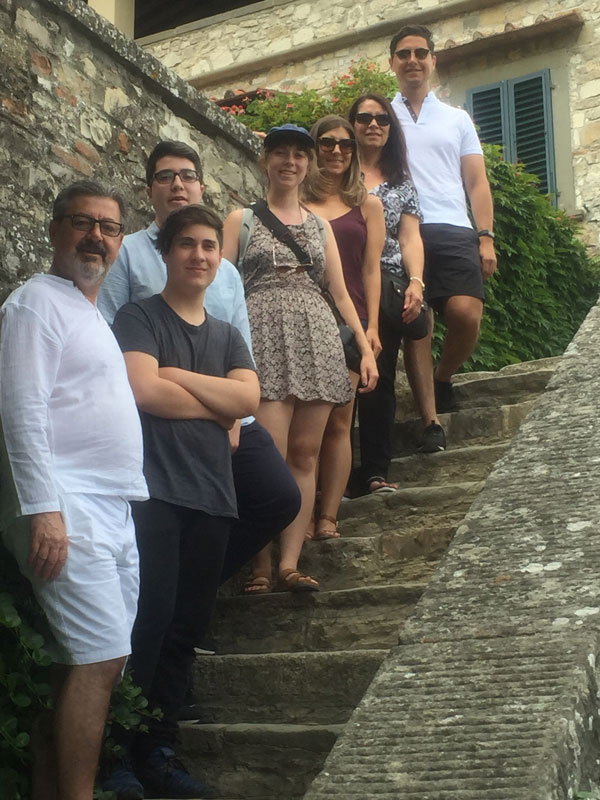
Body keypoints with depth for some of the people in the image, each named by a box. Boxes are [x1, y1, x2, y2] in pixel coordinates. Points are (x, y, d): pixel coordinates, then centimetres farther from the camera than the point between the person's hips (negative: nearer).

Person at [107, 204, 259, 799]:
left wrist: (177, 375, -5)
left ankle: (157, 751, 15)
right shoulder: (138, 318, 4)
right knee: (148, 619, -11)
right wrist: (217, 405, 0)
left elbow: (248, 399, 4)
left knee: (186, 627, 6)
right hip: (153, 489, -5)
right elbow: (144, 390, -12)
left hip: (211, 497, 5)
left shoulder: (227, 335, 21)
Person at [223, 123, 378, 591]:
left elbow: (341, 293, 19)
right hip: (264, 337, -4)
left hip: (317, 339, 4)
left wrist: (366, 348, 9)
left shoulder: (320, 225, 22)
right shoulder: (242, 220, 12)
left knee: (306, 454, -3)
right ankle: (262, 564, -6)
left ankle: (289, 563, -2)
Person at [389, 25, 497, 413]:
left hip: (453, 233, 1)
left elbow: (477, 183, 17)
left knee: (466, 315, -17)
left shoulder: (457, 119, 23)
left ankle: (443, 380, 10)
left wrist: (486, 237, 3)